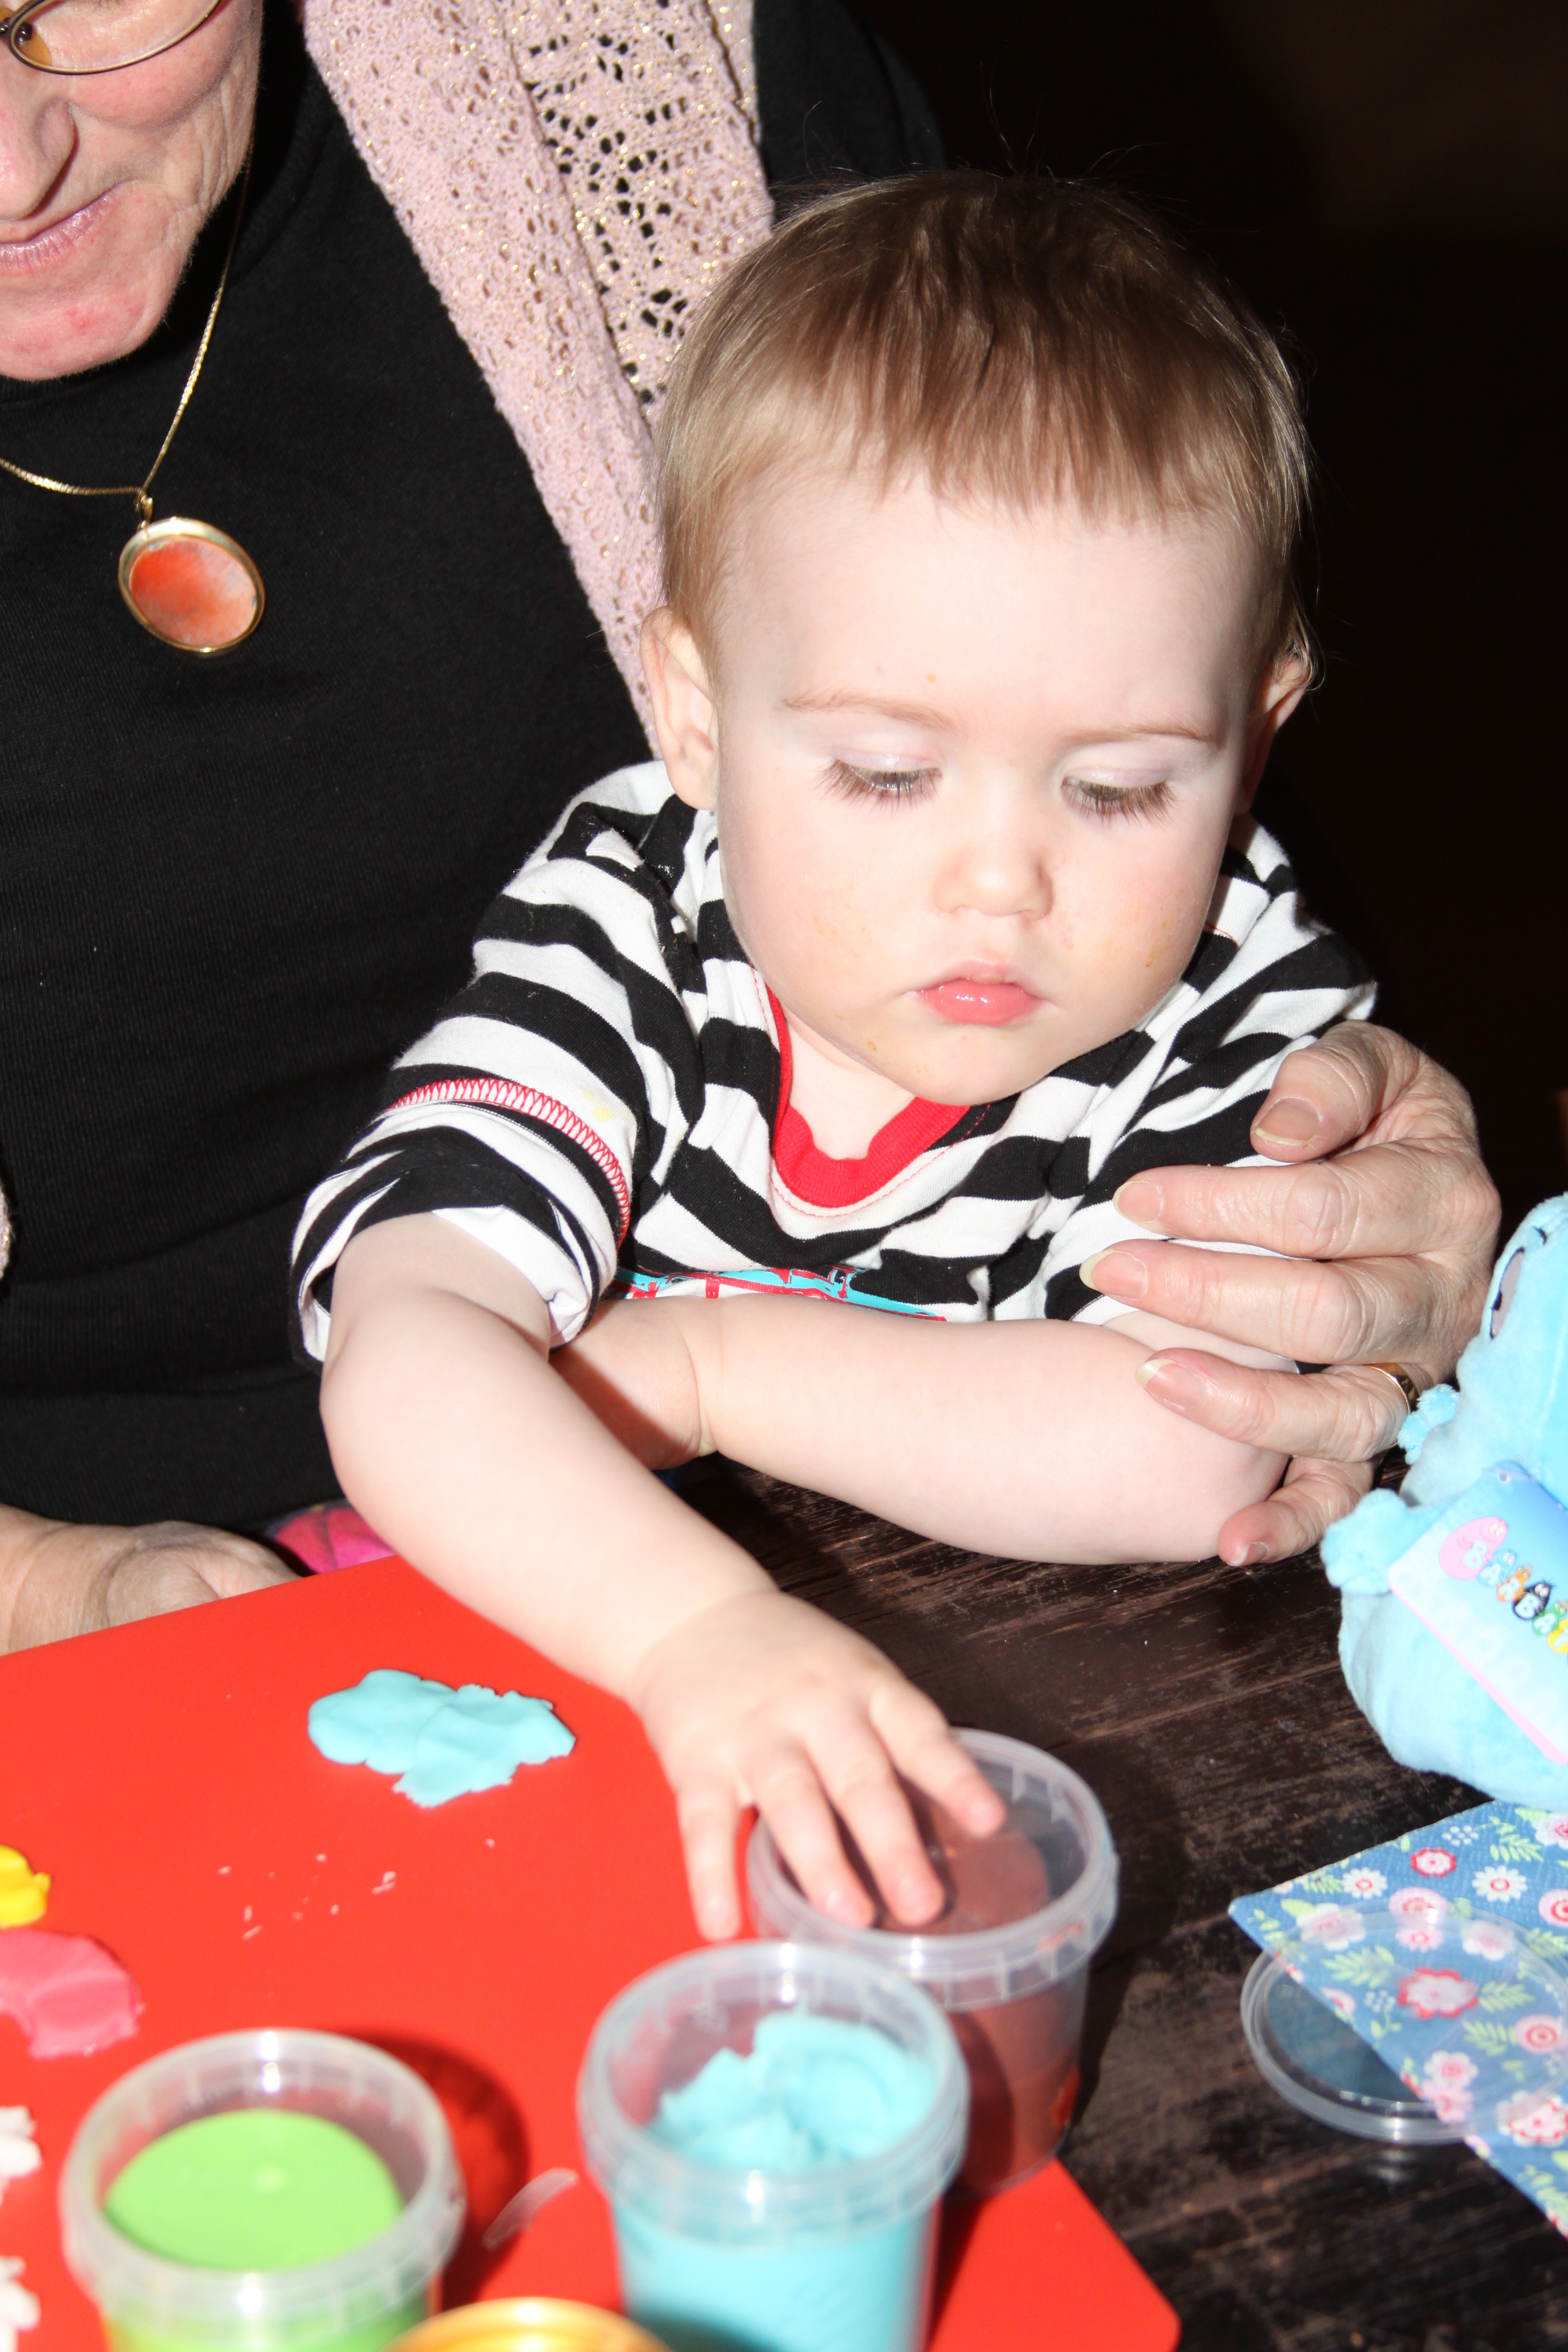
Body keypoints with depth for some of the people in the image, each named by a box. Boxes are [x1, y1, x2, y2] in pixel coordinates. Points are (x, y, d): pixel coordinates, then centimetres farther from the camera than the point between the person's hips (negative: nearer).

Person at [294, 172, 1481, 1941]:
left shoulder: (1244, 1003, -11)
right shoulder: (626, 921, -13)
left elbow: (1184, 1457, -25)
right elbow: (406, 1354, -27)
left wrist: (711, 1367, -22)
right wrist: (696, 1626, -45)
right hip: (590, 1694, 2)